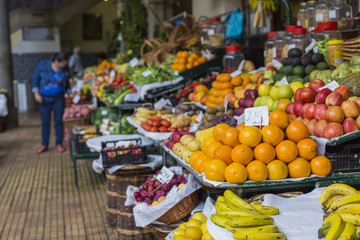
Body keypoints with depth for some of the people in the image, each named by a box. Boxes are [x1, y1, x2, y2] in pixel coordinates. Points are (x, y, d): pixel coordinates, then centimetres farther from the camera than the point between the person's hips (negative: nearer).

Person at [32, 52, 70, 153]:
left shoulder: (65, 70, -6)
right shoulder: (42, 65, -11)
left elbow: (67, 84, 9)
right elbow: (35, 78, -4)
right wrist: (36, 93, -9)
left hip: (58, 99, 1)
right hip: (44, 99, -1)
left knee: (58, 121, 4)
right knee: (45, 122, 6)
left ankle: (59, 144, 15)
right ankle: (44, 145, 16)